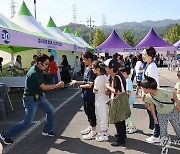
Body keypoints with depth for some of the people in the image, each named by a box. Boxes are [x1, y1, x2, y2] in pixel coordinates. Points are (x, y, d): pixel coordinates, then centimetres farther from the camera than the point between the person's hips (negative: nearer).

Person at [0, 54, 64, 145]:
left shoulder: (38, 69, 2)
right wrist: (58, 85, -15)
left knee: (50, 110, 12)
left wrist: (41, 92, 16)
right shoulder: (34, 73, -27)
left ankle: (46, 130, 27)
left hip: (39, 96, 10)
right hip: (31, 99, -10)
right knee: (27, 122, -7)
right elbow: (44, 87, -22)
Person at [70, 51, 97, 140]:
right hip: (86, 95, 10)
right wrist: (76, 82, 7)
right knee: (87, 111, 21)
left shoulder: (91, 70, -21)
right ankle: (90, 127, 38)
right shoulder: (87, 69, 8)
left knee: (91, 113, 1)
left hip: (90, 96, -10)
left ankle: (93, 132, 14)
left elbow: (89, 85, -24)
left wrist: (81, 86, -9)